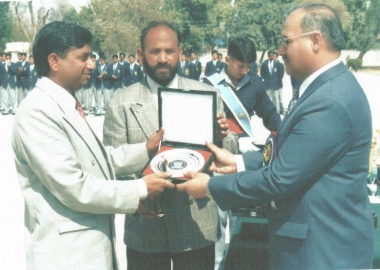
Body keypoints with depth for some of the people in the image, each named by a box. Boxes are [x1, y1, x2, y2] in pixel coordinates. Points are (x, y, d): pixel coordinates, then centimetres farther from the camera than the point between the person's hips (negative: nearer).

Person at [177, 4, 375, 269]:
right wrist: (239, 162, 4)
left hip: (325, 247, -9)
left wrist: (210, 186, -15)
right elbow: (290, 155, 12)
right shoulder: (330, 86, 7)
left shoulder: (330, 101, -26)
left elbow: (280, 178, -25)